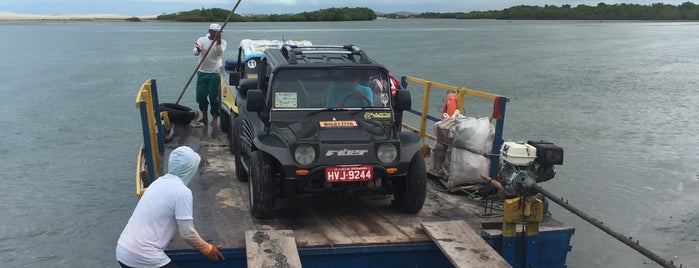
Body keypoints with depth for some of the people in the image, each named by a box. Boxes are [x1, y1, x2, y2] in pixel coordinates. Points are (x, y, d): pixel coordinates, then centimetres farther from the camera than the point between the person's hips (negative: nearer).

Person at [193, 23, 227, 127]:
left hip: (215, 73, -3)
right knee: (200, 96, 7)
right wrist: (198, 49, -36)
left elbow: (220, 53, -21)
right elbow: (195, 53, -13)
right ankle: (204, 116, 24)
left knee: (214, 97, -1)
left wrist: (218, 39, -30)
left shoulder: (222, 42, -2)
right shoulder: (202, 40, 2)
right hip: (202, 72, 3)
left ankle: (214, 118, 12)